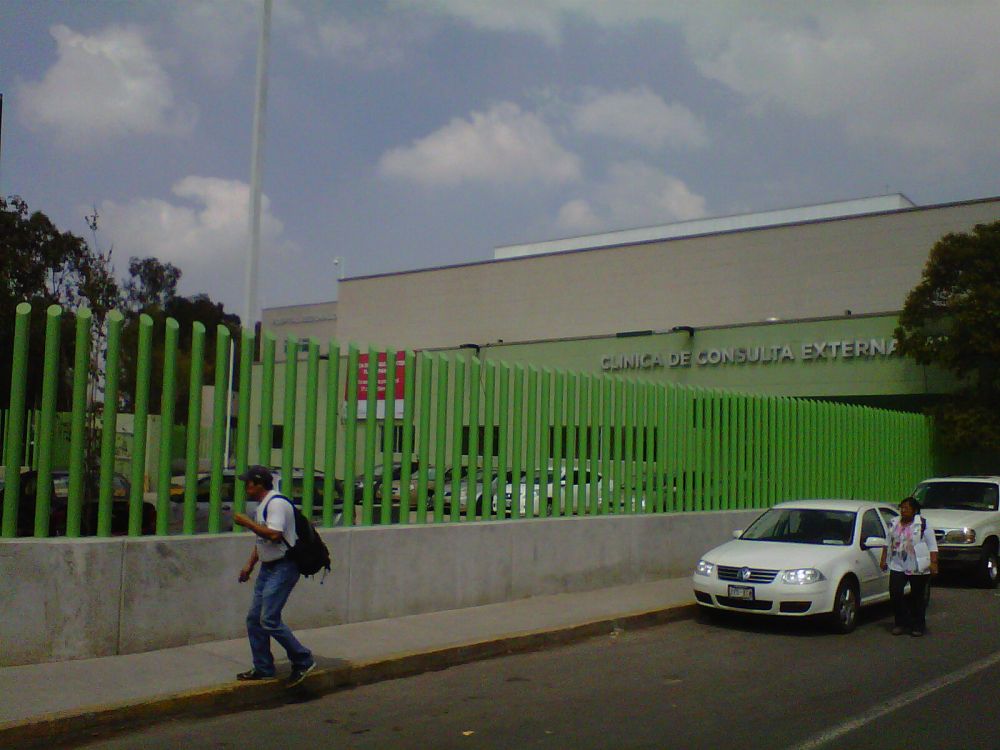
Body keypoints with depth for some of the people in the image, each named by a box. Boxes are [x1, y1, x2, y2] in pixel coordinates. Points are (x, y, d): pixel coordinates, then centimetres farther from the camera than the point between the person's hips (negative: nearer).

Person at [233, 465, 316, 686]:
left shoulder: (277, 503, -16)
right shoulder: (263, 504, 17)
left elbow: (274, 535, -28)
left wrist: (247, 523, -20)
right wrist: (249, 565, 22)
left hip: (283, 568, -10)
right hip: (268, 568, 10)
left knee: (269, 620, -13)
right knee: (254, 618, 9)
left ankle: (303, 661, -2)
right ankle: (263, 669, 19)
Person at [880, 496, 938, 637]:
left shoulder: (923, 524, -3)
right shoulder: (894, 523, 11)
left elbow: (932, 546, -4)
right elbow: (888, 543, 18)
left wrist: (933, 563, -12)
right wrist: (884, 559, 14)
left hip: (918, 567, -4)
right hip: (898, 566, 4)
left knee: (918, 597, 4)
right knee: (895, 593, -7)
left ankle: (918, 626, 15)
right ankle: (901, 623, 6)